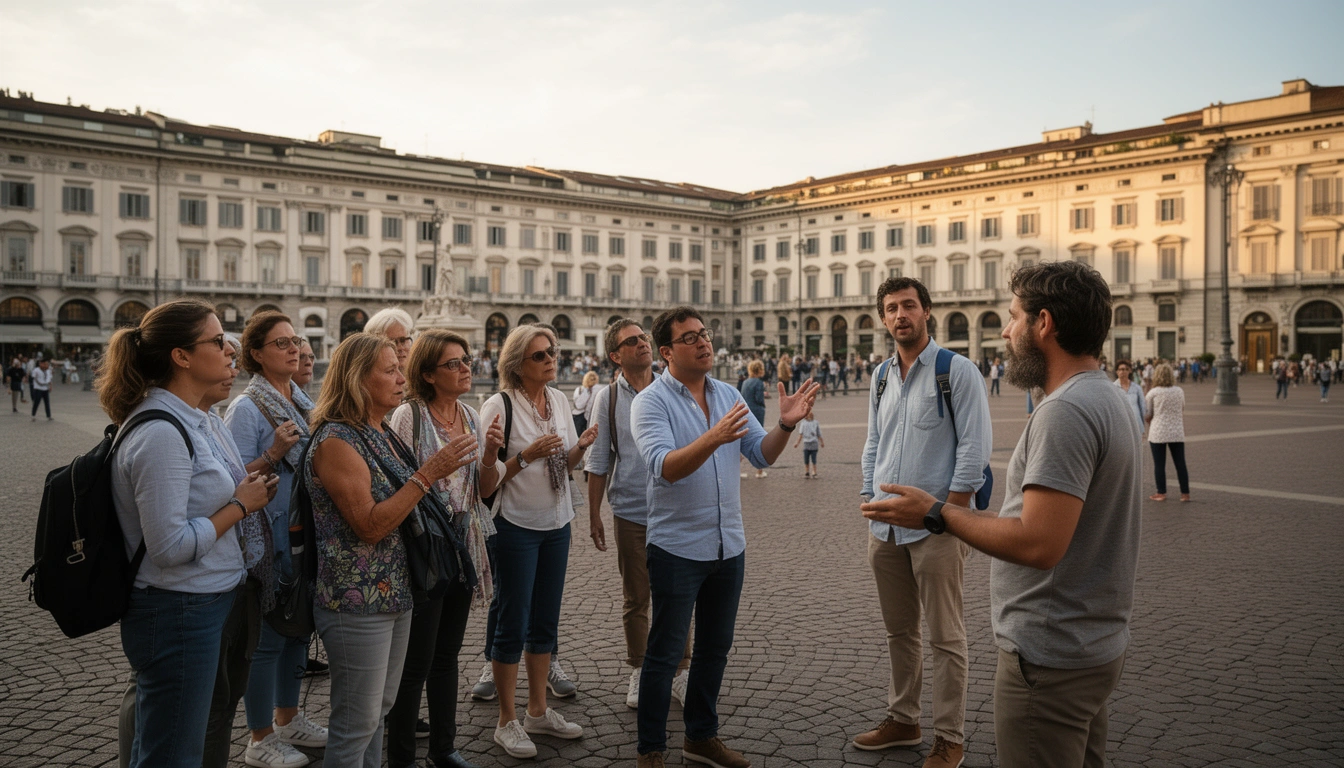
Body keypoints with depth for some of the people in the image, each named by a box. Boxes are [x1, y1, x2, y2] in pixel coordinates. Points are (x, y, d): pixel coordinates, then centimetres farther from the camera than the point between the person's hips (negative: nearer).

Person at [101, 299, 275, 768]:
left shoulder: (187, 420, 8)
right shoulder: (162, 432, -23)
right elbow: (169, 545, -26)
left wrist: (241, 490, 6)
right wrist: (240, 505, -15)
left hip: (199, 607, 10)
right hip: (178, 614, -10)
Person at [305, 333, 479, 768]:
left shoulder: (382, 434, 9)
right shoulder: (336, 440, -17)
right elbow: (369, 525, -23)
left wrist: (441, 469, 4)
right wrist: (429, 473, -23)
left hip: (395, 593, 9)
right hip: (357, 602, -8)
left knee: (380, 710, 18)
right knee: (357, 722, 3)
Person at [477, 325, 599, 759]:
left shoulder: (559, 400, 5)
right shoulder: (499, 406, -13)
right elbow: (486, 481, -14)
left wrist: (580, 447, -7)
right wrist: (526, 455, -25)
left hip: (557, 525, 6)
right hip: (516, 527, -6)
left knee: (545, 622, 14)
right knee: (513, 625, 3)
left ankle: (538, 711, 29)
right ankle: (507, 722, 18)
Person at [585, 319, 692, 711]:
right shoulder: (608, 399, 0)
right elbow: (599, 462, 5)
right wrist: (594, 515, 3)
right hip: (630, 513, 0)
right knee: (635, 599, 10)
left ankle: (679, 671, 21)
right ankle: (639, 672, 25)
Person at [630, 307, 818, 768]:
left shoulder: (729, 396, 7)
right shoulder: (651, 401, -11)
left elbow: (762, 454, 2)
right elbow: (665, 468, -25)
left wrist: (786, 424, -17)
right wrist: (713, 438, -40)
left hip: (728, 545, 6)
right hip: (677, 548, -6)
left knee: (715, 647, 17)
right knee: (665, 654, 4)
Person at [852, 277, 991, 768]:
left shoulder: (957, 371, -7)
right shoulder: (881, 378, 12)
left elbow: (974, 449, -12)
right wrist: (870, 506, 10)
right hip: (884, 528, 6)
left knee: (944, 637, 4)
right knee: (898, 631, 17)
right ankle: (902, 719, 31)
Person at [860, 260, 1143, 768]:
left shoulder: (1065, 411, -23)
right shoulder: (1109, 398, 11)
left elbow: (1039, 543, -29)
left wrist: (937, 514, -19)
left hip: (1051, 659, -10)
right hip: (1094, 645, 10)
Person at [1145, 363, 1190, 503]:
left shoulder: (1152, 393, -7)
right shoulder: (1179, 391, 4)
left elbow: (1148, 415, -3)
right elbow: (1182, 412, 13)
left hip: (1158, 433, -3)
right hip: (1177, 433, 3)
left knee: (1159, 464, 4)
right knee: (1180, 463, 9)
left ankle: (1161, 493, 8)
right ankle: (1185, 493, 12)